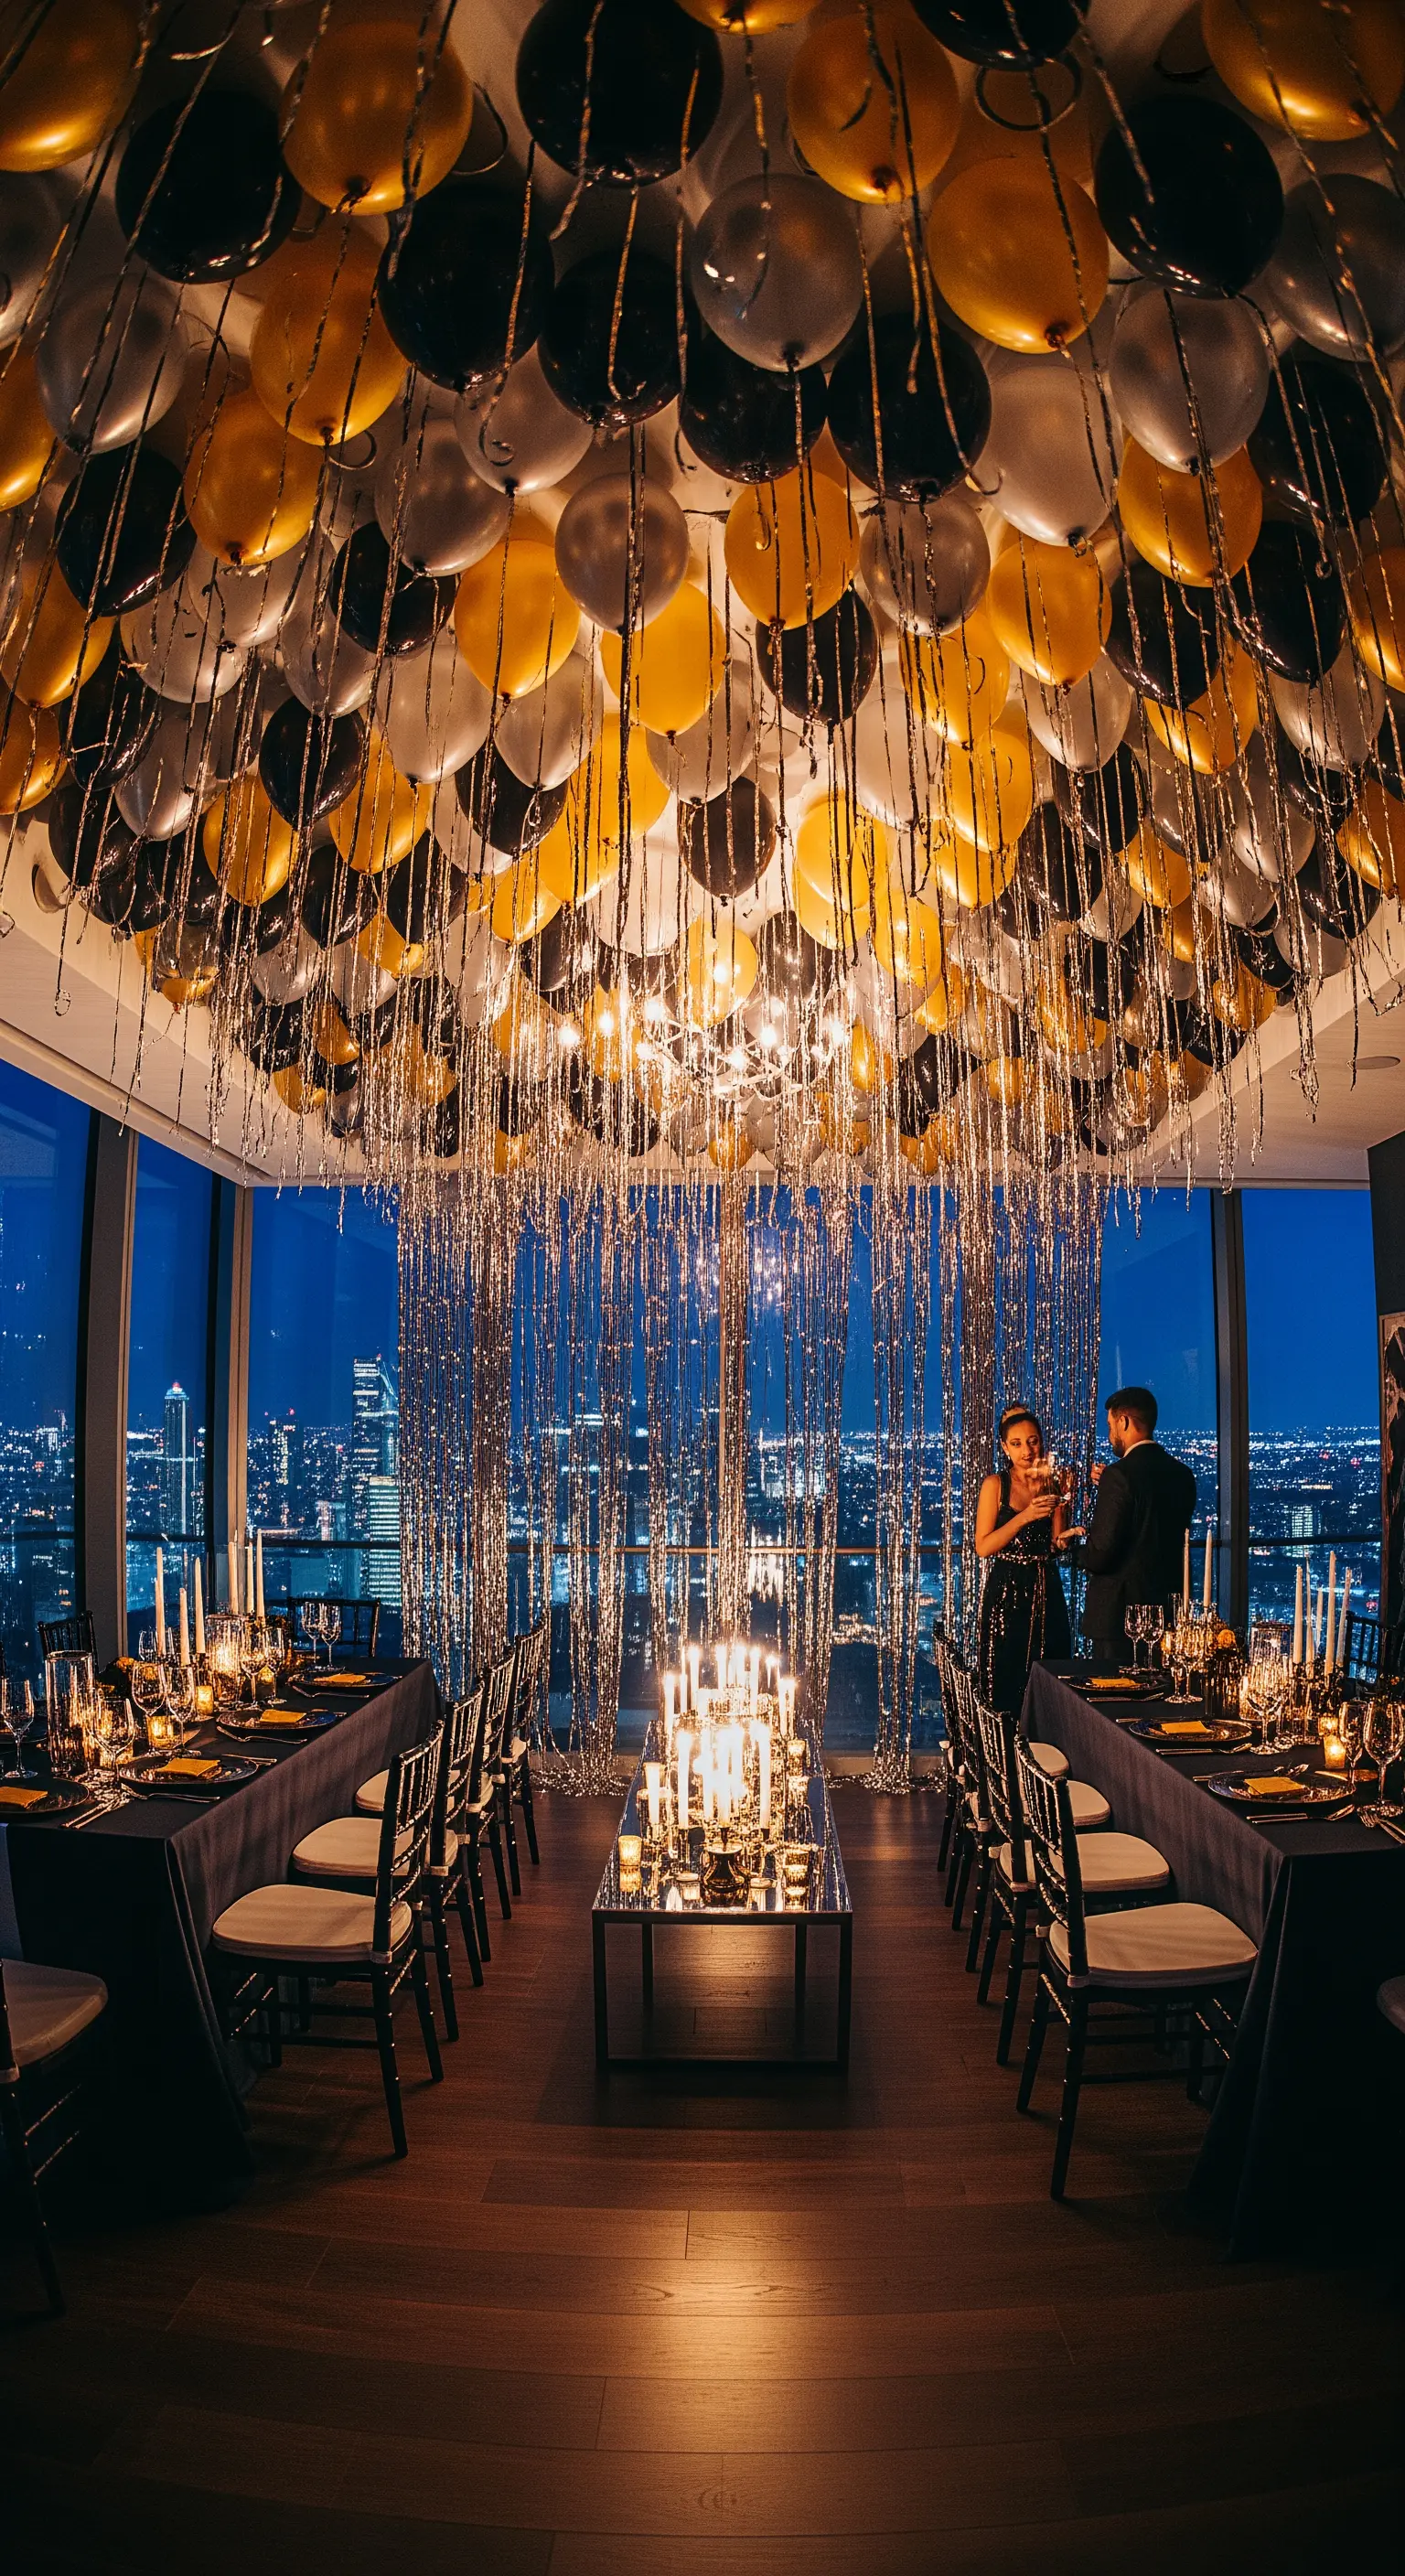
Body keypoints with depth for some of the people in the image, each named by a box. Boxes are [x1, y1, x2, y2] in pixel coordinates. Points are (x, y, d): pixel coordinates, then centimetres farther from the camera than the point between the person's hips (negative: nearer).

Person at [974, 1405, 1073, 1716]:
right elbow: (983, 1547, -10)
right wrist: (1025, 1517, -19)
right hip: (1006, 1593, -4)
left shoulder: (1051, 1485, 8)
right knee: (1006, 1682, -1)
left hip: (1045, 1591, 4)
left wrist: (1063, 1538, -10)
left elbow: (1055, 1546, 11)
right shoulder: (996, 1485, -3)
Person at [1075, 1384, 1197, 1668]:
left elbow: (1100, 1554, -20)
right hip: (1167, 1609, 8)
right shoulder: (1182, 1475, 6)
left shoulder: (1119, 1475, -17)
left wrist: (1076, 1541, 1)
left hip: (1119, 1614, -8)